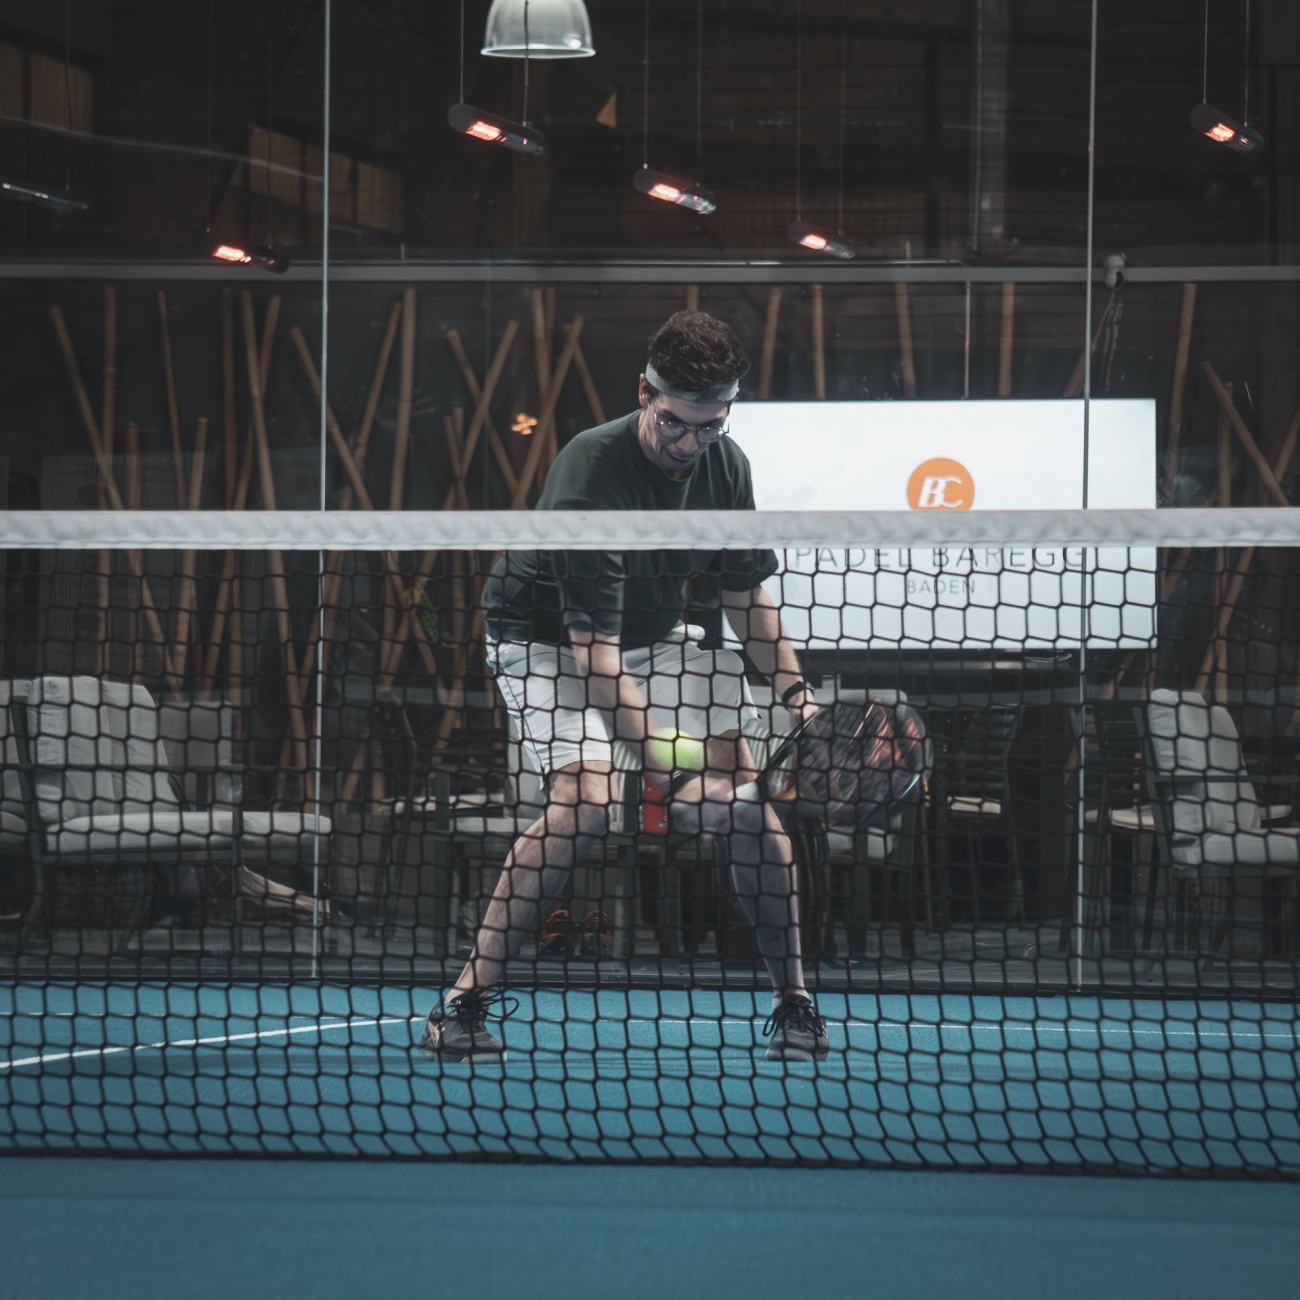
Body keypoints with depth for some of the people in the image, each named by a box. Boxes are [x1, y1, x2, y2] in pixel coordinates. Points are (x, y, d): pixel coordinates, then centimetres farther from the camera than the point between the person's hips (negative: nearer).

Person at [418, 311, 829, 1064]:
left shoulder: (726, 467, -9)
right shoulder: (591, 475, -31)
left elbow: (745, 594, 7)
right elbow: (592, 649, -34)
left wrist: (795, 690, -10)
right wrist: (671, 771, -41)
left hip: (653, 640, 6)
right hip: (546, 640, -6)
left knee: (747, 790, -9)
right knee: (587, 797, -29)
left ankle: (795, 1004, 3)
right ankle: (466, 1004, -26)